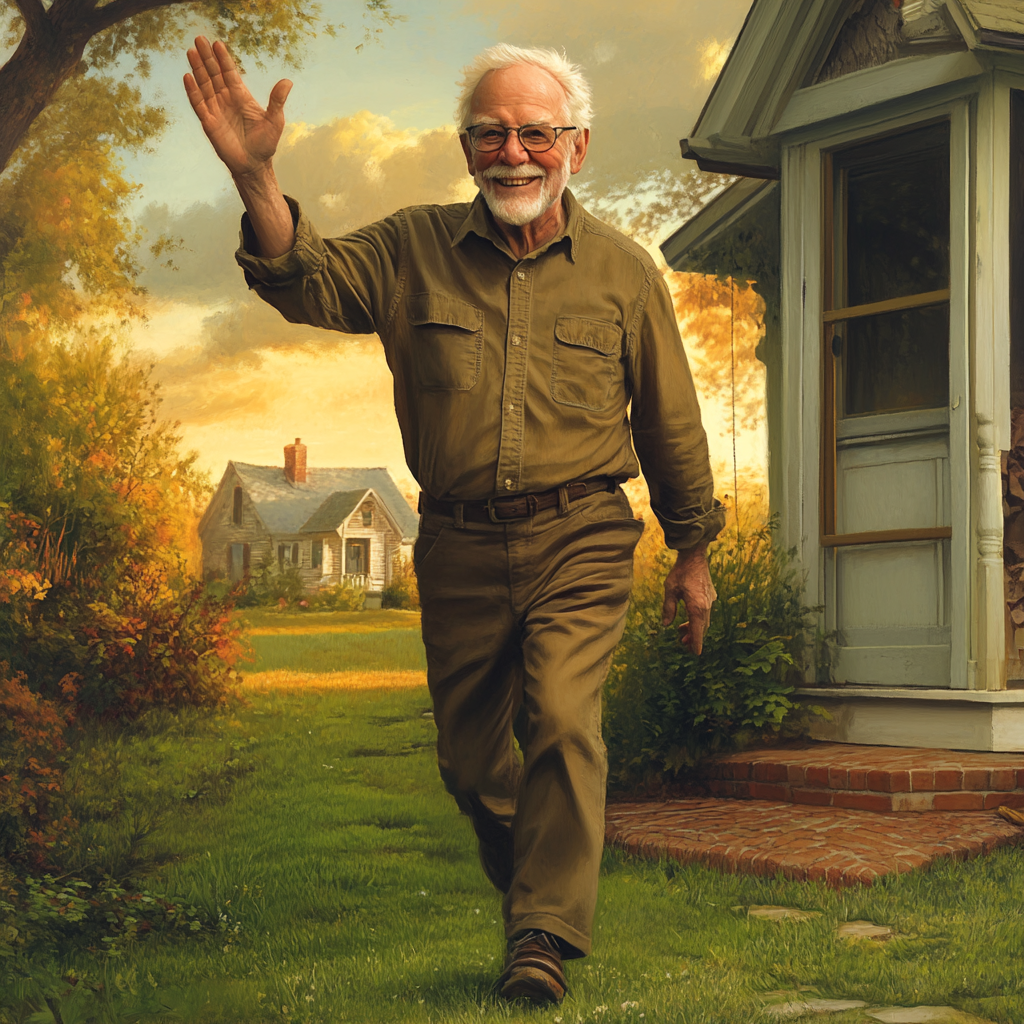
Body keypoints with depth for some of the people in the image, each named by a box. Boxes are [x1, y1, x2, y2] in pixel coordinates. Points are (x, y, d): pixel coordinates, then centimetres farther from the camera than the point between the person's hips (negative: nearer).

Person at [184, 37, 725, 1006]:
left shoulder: (623, 271, 2)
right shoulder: (414, 250, 2)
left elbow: (670, 422, 9)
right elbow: (305, 282, -13)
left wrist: (693, 553, 13)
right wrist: (254, 174, -30)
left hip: (578, 538, -2)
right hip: (458, 543, 2)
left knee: (561, 719, -19)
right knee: (468, 757, 11)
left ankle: (542, 941, -11)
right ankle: (528, 880, 38)